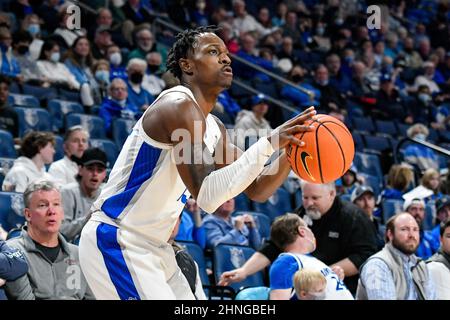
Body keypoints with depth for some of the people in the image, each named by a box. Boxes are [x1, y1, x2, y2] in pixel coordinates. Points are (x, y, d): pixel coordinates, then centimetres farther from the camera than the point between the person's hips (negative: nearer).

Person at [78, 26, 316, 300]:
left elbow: (257, 190, 15)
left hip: (154, 247, 10)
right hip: (115, 242, -10)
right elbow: (207, 195, -28)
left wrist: (291, 149, -3)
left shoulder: (215, 129, 11)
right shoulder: (178, 106, -18)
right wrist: (269, 143, -28)